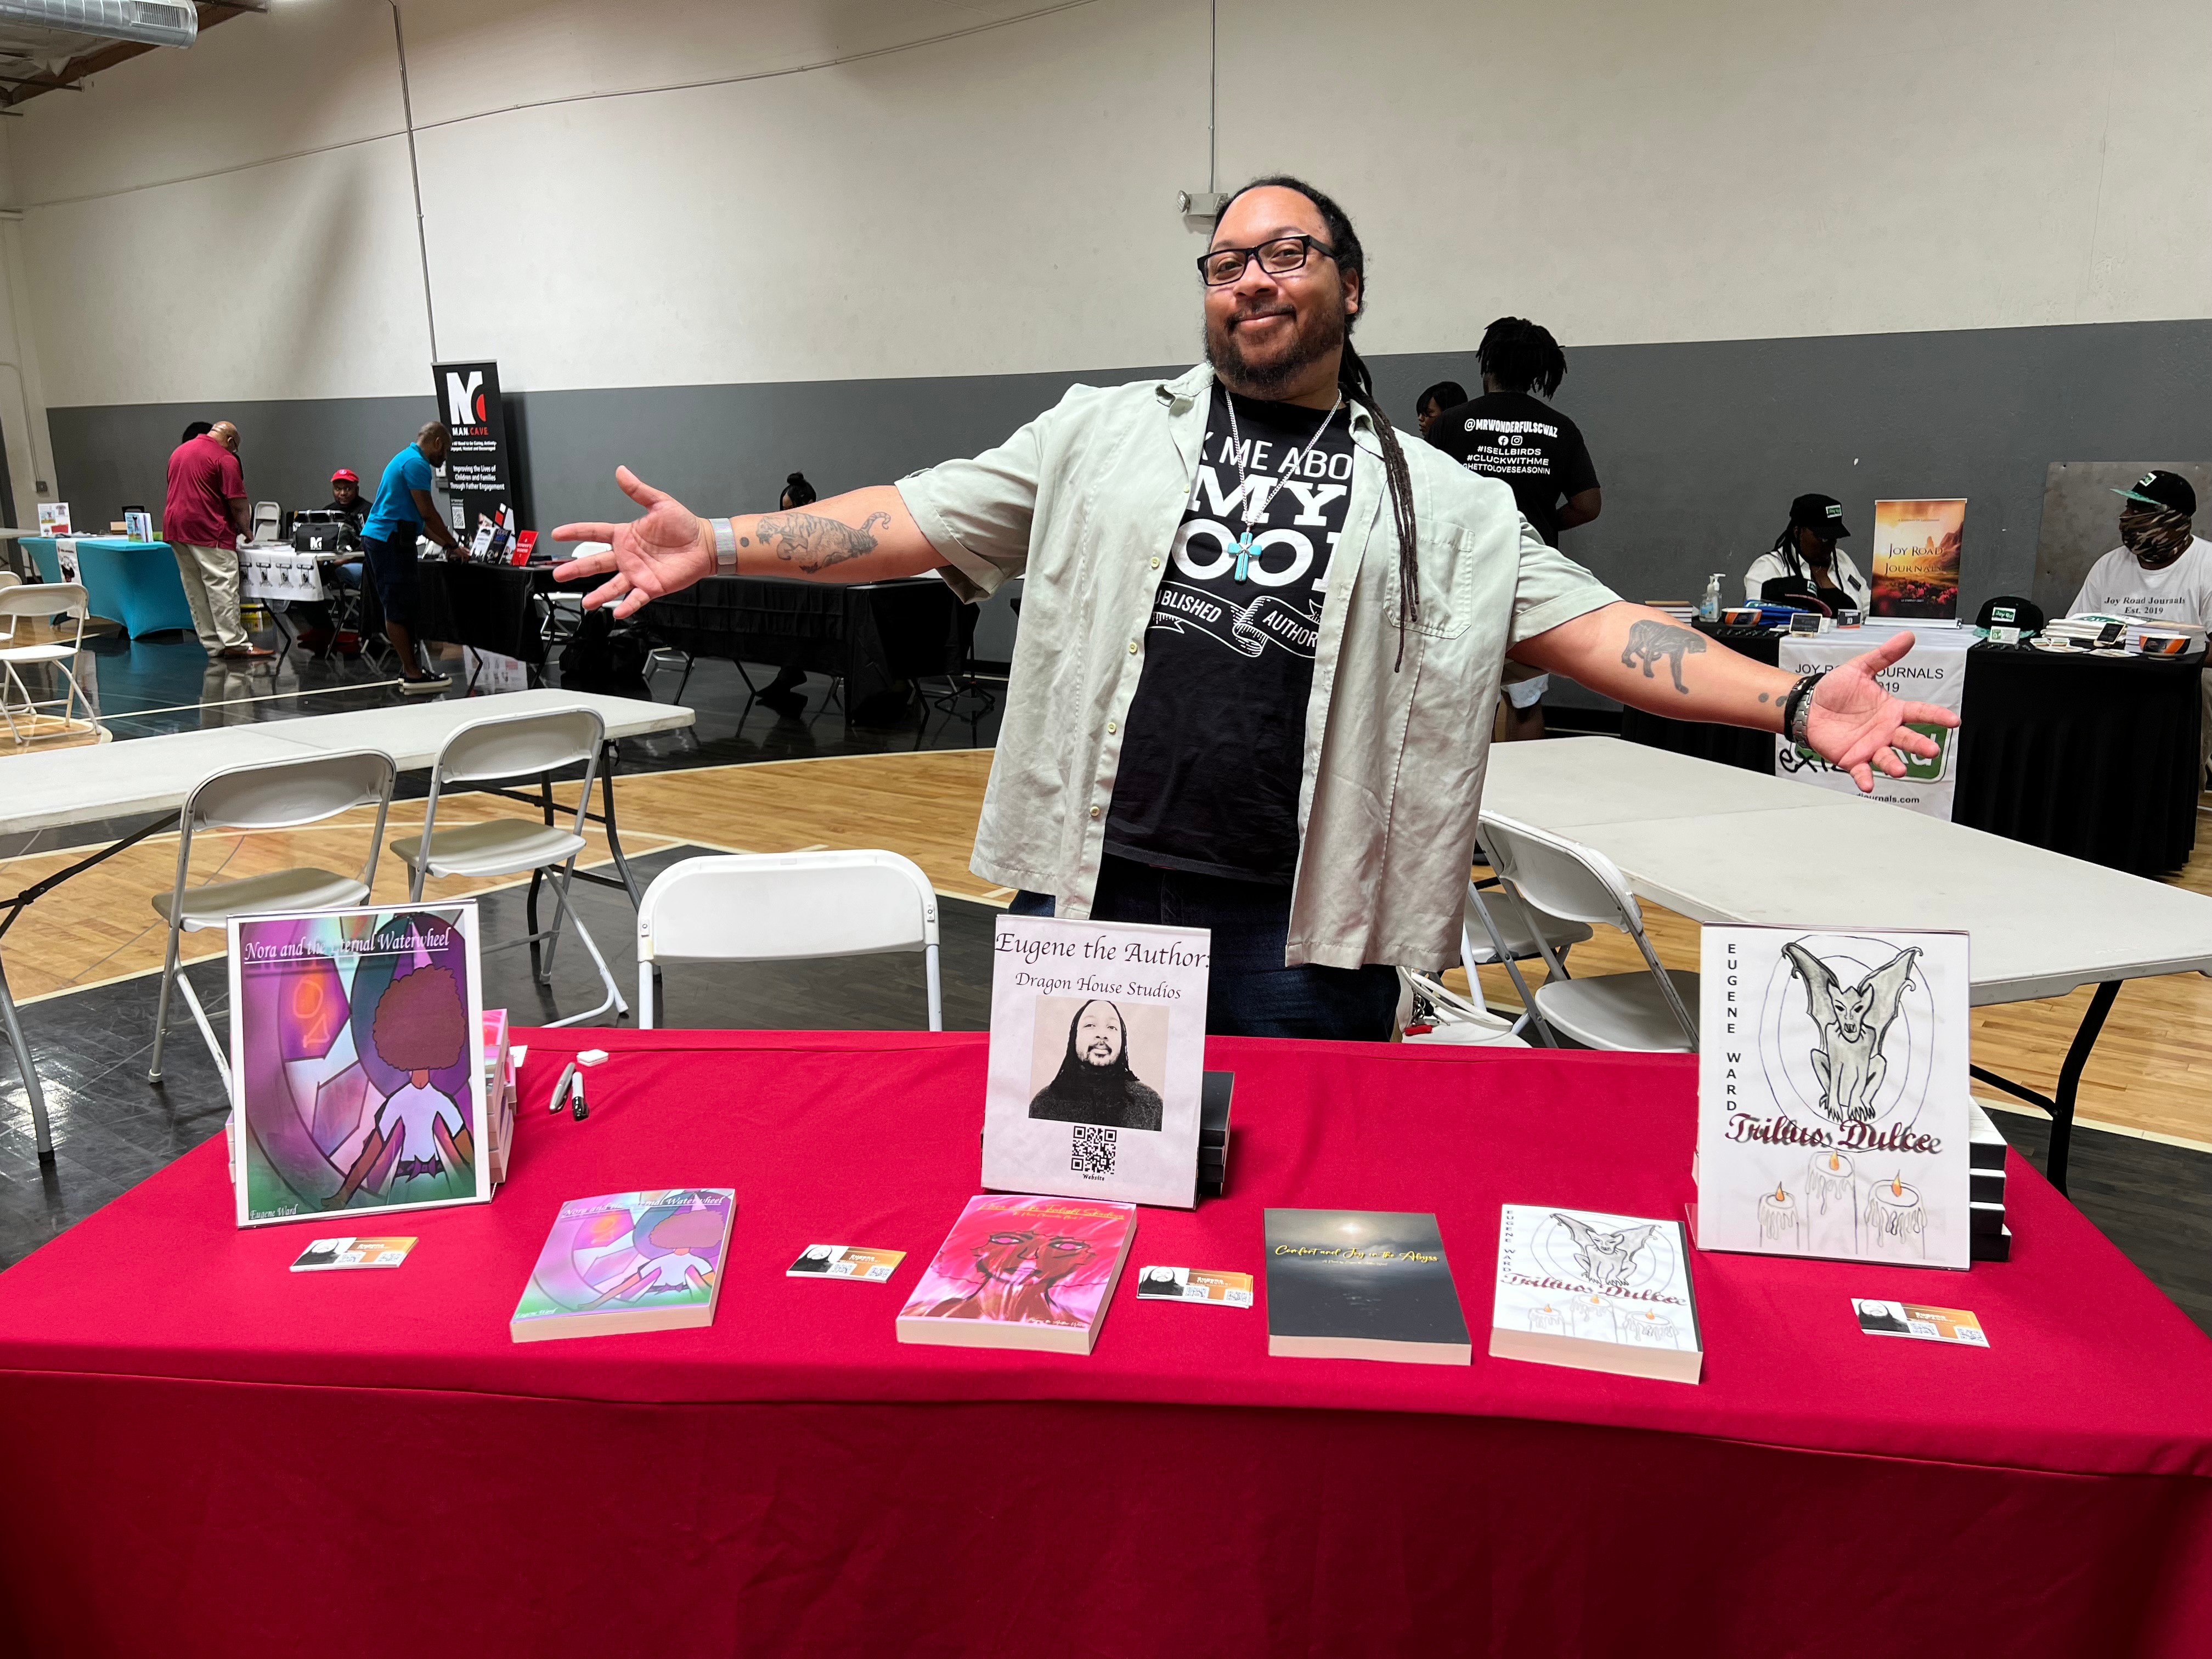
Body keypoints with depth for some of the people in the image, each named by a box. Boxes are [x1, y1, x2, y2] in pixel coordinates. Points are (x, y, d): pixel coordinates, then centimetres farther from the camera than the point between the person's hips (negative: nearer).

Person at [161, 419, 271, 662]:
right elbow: (237, 504, -10)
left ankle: (213, 644, 11)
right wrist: (246, 529, 5)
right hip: (207, 530, -8)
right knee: (222, 586, -10)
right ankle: (235, 644, -14)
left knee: (195, 590, 9)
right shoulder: (225, 458, -6)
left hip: (174, 528, 8)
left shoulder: (179, 451, 20)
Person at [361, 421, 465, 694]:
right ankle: (412, 674, -3)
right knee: (399, 609, -7)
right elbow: (428, 513, -13)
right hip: (390, 541, -11)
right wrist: (452, 544, -2)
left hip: (377, 538, 11)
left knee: (399, 607, 13)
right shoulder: (416, 464, -12)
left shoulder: (406, 459, 21)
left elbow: (417, 517, 24)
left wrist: (445, 544, 21)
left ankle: (410, 669, 17)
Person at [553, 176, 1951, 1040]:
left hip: (1302, 925, 0)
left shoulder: (1441, 503, 8)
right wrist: (718, 543, -3)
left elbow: (1588, 624, 0)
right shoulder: (1106, 433, 9)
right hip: (1089, 889, 1)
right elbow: (918, 519, 6)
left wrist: (1795, 700, -12)